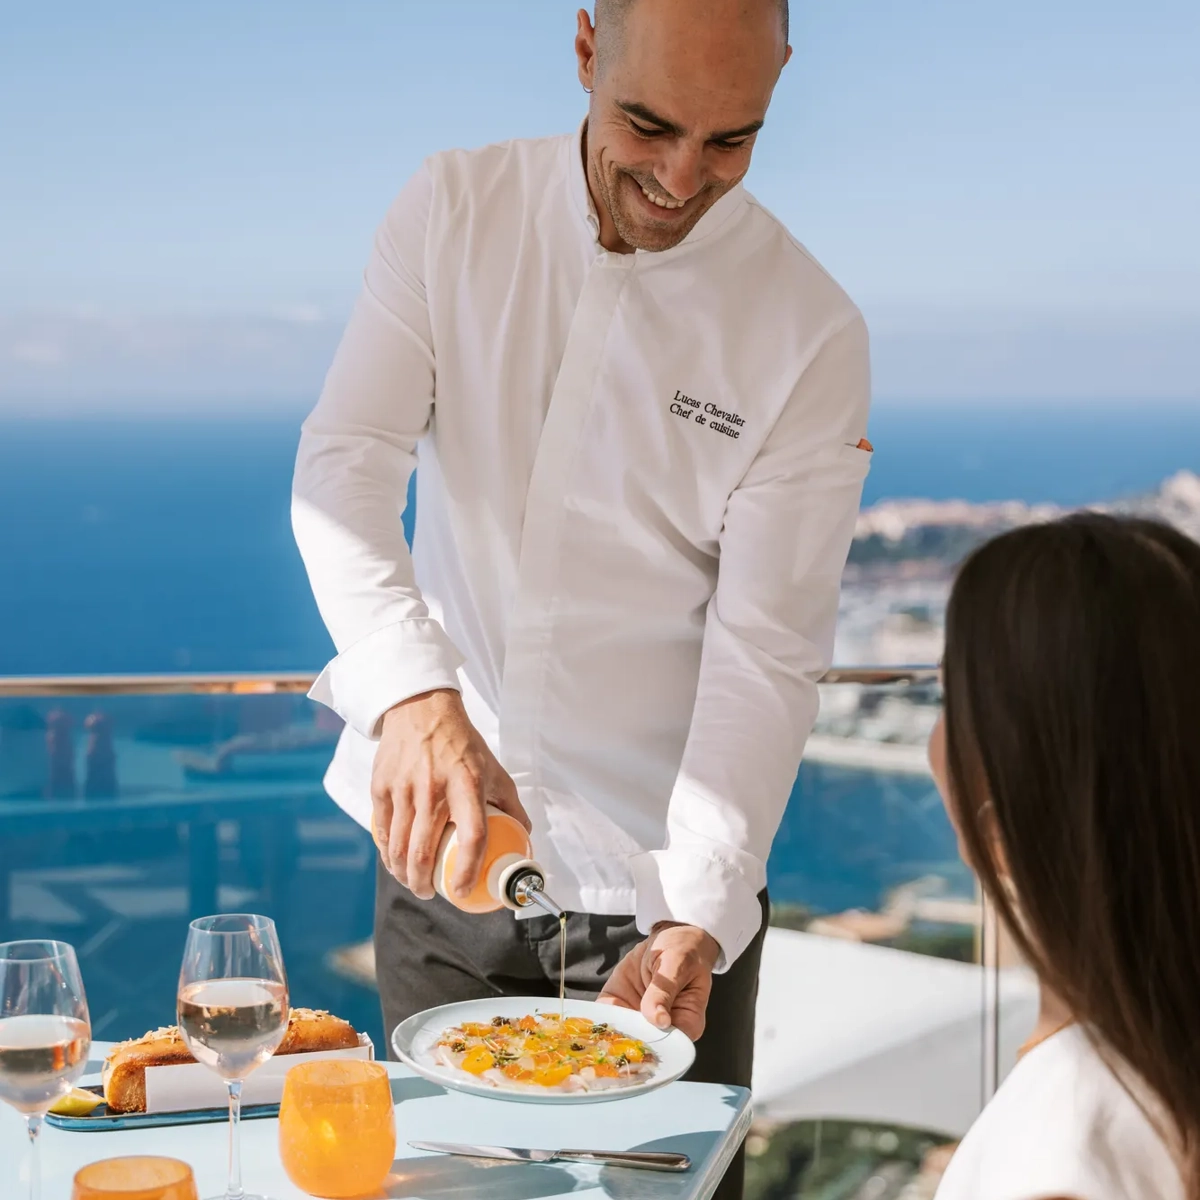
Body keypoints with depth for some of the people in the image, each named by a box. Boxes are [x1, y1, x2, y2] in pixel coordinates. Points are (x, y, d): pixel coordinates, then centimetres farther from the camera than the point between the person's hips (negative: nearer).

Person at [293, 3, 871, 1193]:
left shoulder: (811, 335, -13)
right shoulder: (455, 210, -5)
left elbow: (765, 651, -14)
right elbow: (342, 468, -13)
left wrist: (693, 919, -24)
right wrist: (416, 695, -31)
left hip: (658, 881, -2)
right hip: (441, 845, 2)